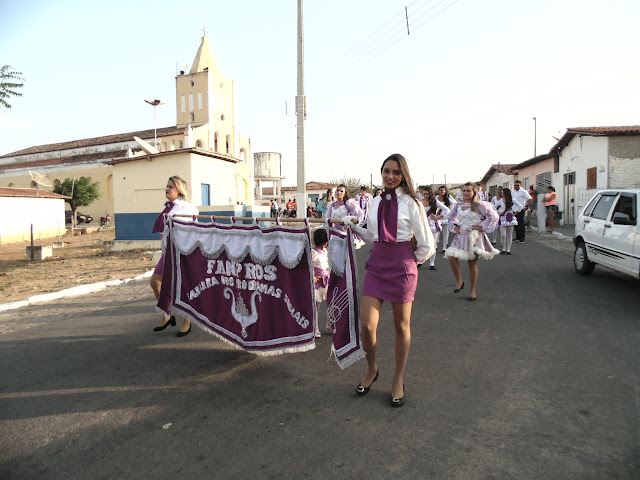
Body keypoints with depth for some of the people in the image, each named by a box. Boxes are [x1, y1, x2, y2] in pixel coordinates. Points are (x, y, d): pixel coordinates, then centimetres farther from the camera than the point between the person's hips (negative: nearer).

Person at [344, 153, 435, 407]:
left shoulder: (410, 203, -7)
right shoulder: (376, 201, 9)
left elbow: (427, 244, -3)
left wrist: (412, 262, 7)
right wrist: (354, 226, 9)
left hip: (402, 265, -4)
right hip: (376, 264, 4)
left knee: (401, 325, 10)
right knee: (367, 325, -2)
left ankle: (398, 379, 29)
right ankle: (371, 370, 28)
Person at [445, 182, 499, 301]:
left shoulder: (479, 205, -5)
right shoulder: (458, 206, 8)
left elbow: (494, 216, -2)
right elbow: (452, 218, 25)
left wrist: (482, 227, -7)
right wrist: (454, 226, 6)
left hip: (474, 237, -4)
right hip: (461, 237, 4)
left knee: (472, 263, 1)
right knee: (451, 257, -14)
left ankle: (472, 291, 15)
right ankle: (459, 281, 10)